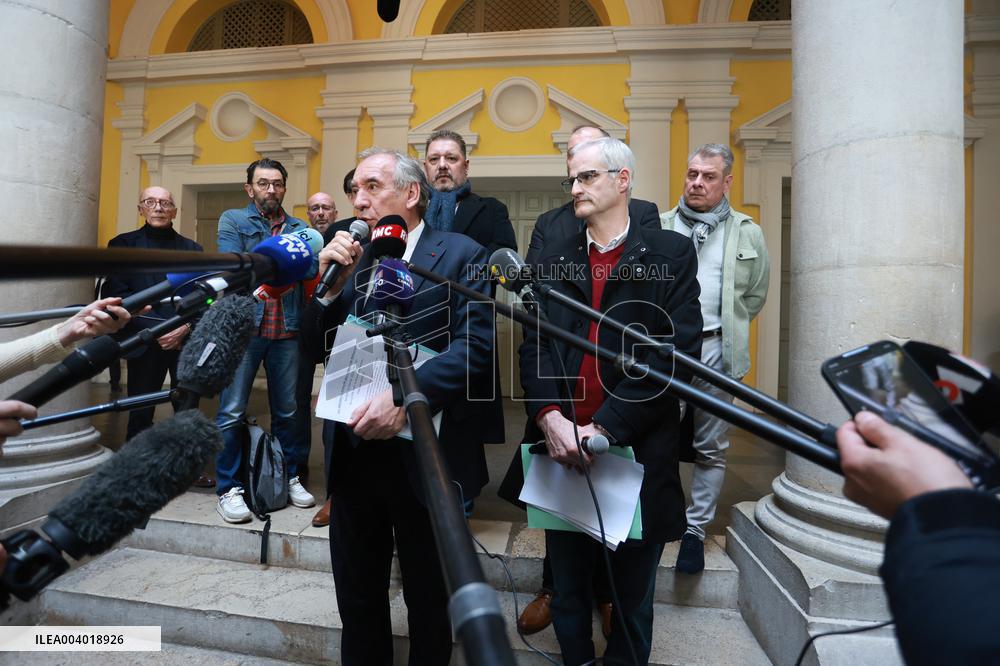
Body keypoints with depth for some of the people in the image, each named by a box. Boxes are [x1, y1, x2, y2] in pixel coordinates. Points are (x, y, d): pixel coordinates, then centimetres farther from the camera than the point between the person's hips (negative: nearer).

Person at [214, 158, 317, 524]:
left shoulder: (298, 227, 15)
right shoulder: (233, 220, 7)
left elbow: (311, 270, 2)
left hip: (286, 331, 3)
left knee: (287, 410, 11)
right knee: (232, 411, 0)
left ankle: (290, 477, 25)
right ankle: (229, 488, 12)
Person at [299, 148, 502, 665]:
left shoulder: (460, 255, -7)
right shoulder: (351, 258, 9)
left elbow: (475, 343, -18)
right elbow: (316, 348, 7)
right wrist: (329, 281, -7)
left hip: (423, 455, -4)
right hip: (353, 452, 5)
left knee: (428, 598, 17)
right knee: (356, 595, 22)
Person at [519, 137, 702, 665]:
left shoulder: (671, 254, 0)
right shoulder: (553, 258, 10)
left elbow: (678, 351, -11)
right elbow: (535, 345, 1)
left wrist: (606, 427, -18)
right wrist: (551, 419, -15)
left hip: (637, 452, -2)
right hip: (562, 447, 3)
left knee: (632, 598, 18)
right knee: (568, 592, 19)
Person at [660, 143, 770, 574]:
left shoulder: (748, 234, 9)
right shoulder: (658, 227, 8)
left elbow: (755, 296, 12)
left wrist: (724, 328, 6)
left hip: (714, 352, 1)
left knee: (710, 449, 8)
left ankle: (695, 531, 23)